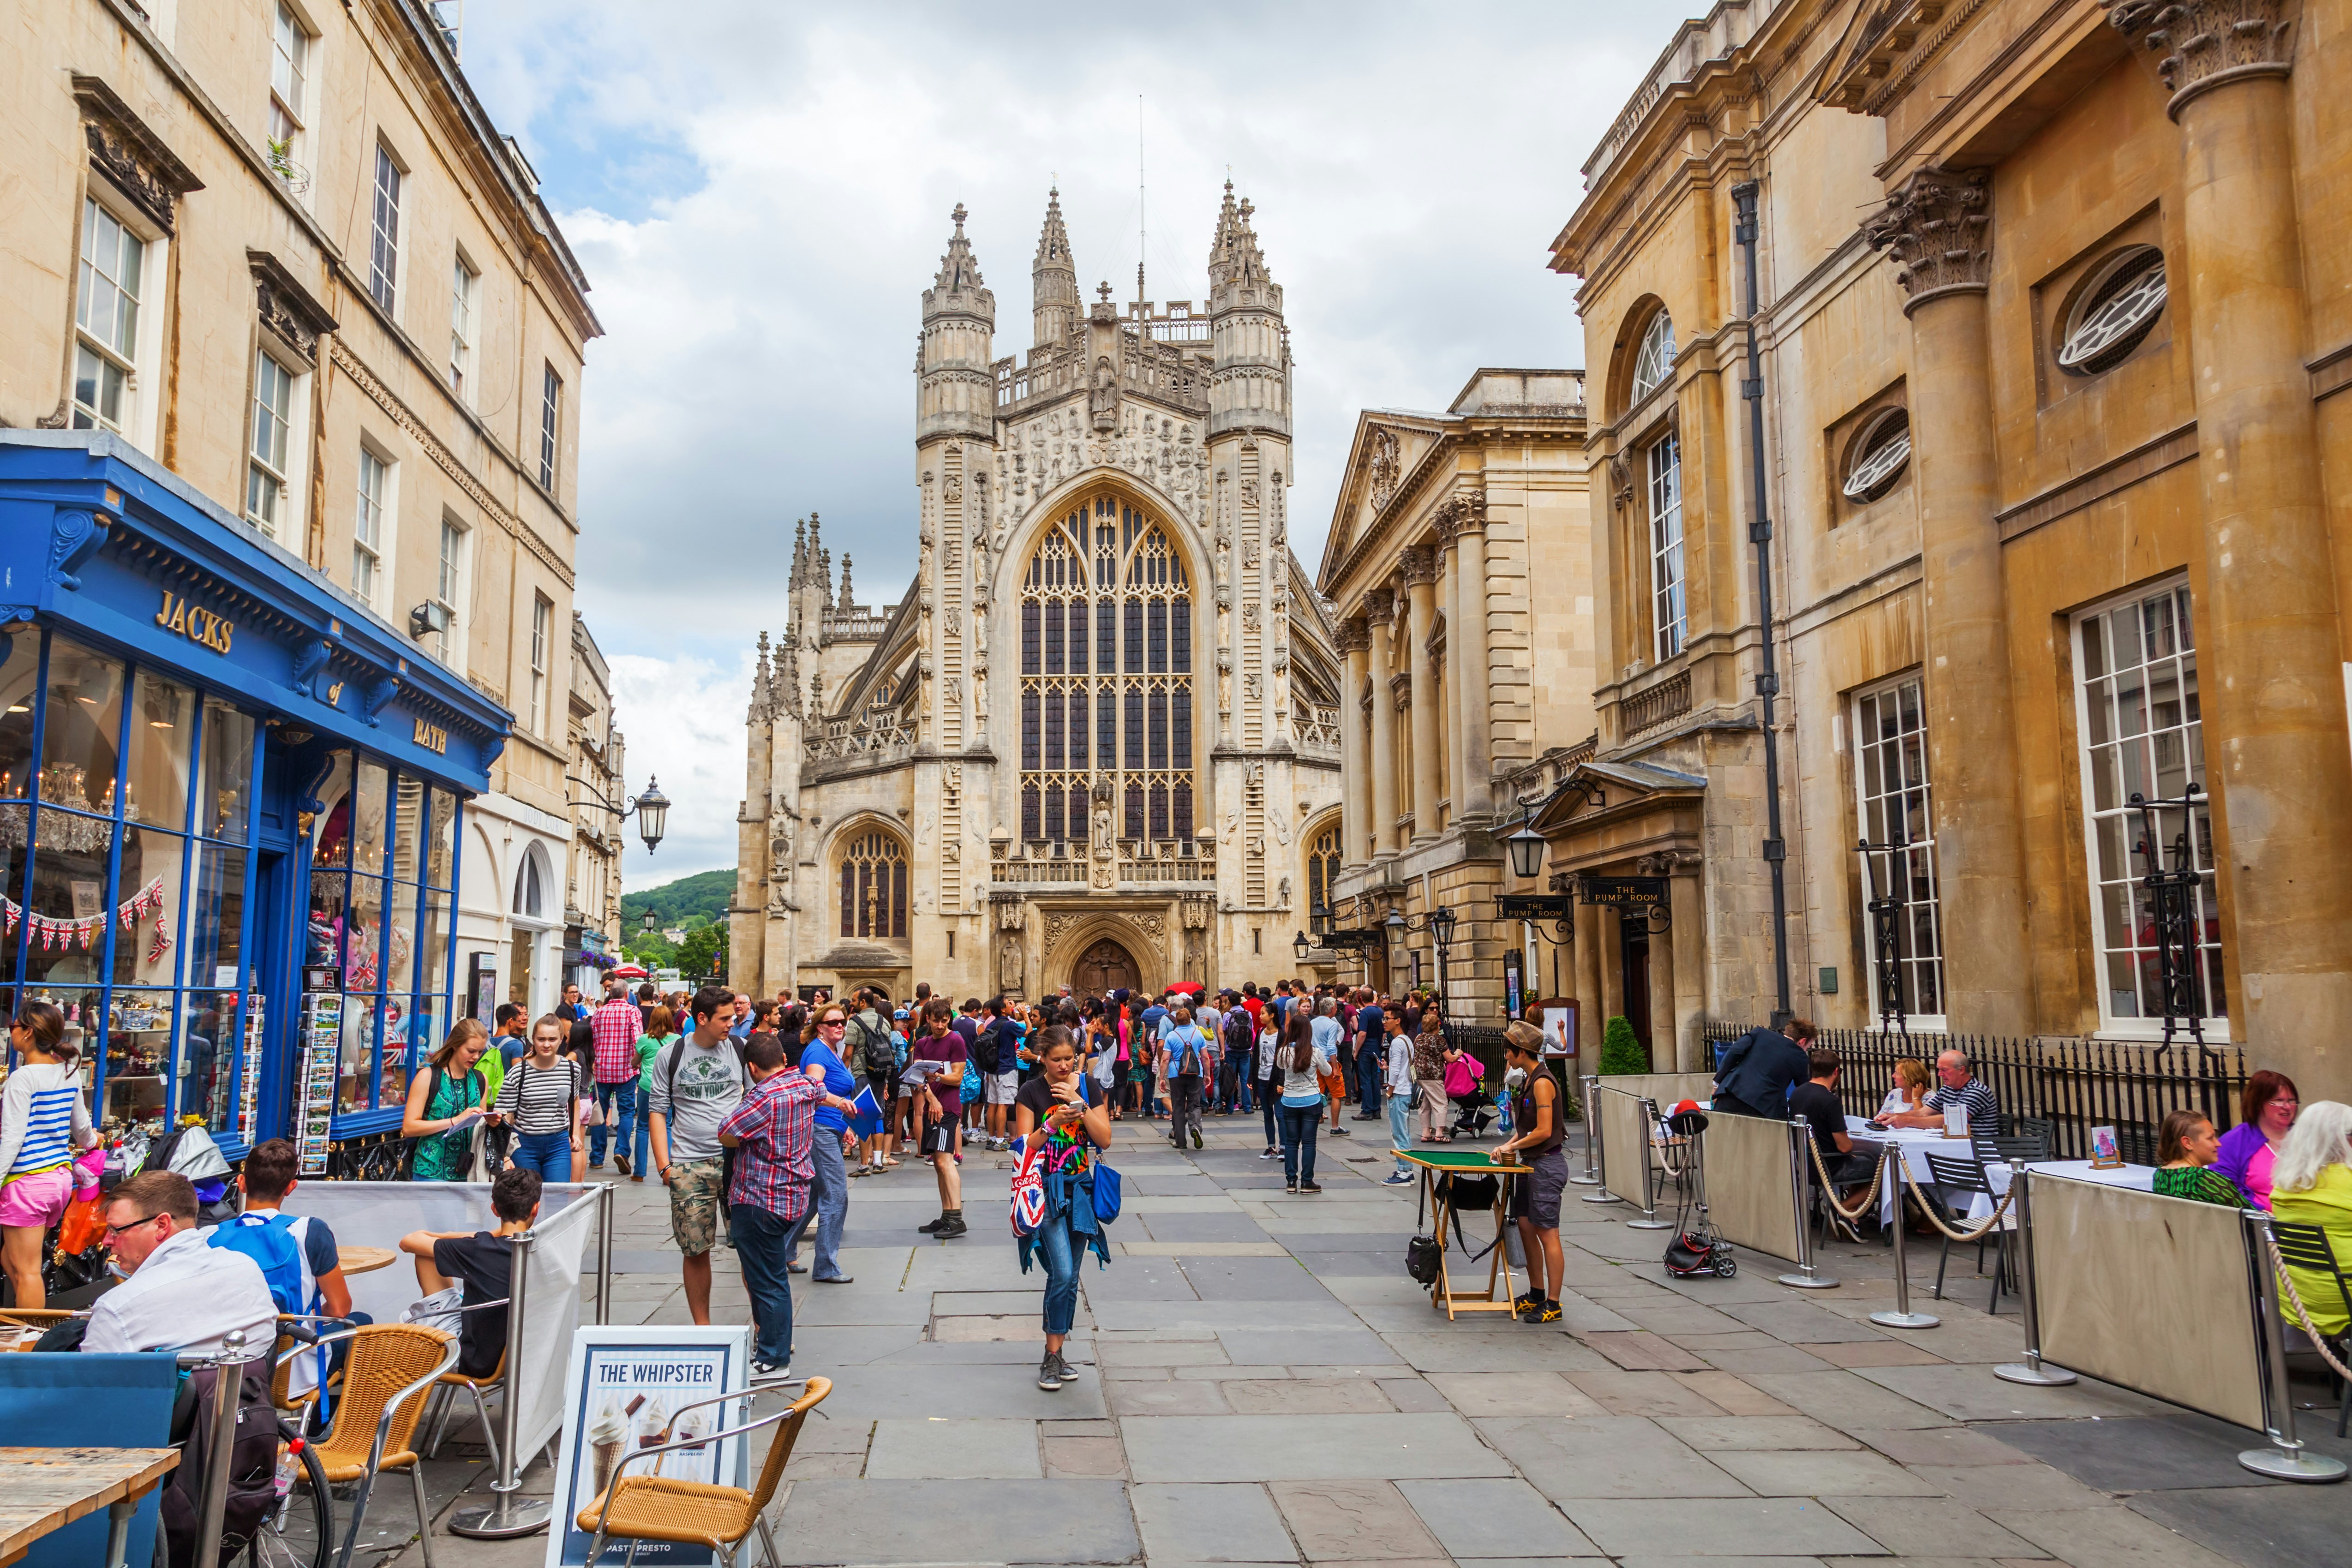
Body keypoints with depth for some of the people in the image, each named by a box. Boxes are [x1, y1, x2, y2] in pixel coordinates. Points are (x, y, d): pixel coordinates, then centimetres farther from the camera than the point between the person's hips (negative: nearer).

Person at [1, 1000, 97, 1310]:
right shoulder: (70, 1072, 8)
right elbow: (81, 1125, 21)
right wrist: (89, 1141, 41)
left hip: (27, 1182, -8)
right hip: (62, 1177, 8)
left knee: (25, 1271, -1)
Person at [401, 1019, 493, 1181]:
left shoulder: (481, 1080, 8)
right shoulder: (429, 1077, -6)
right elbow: (408, 1128, -12)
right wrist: (455, 1120, -20)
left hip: (467, 1172, 4)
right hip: (431, 1172, -4)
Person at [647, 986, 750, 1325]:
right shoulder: (671, 1055, 3)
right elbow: (658, 1110, 6)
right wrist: (663, 1164, -1)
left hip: (737, 1159, 0)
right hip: (689, 1166, 0)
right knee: (696, 1251, 4)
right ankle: (702, 1328, 18)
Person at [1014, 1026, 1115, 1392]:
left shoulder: (1089, 1087, 3)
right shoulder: (1031, 1092, -5)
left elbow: (1105, 1140, -4)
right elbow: (1024, 1147, -7)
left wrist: (1079, 1104, -15)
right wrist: (1052, 1123, -22)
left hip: (1080, 1189, 4)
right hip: (1046, 1189, -4)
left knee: (1070, 1278, 8)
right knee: (1062, 1274, -15)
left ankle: (1056, 1355, 18)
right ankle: (1052, 1358, -4)